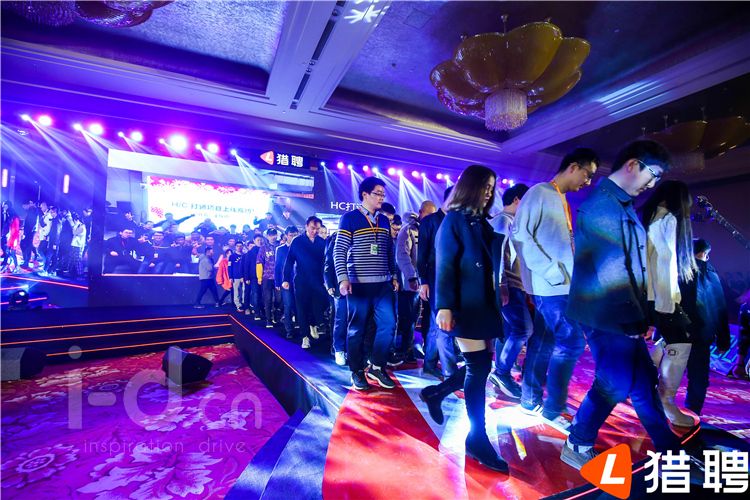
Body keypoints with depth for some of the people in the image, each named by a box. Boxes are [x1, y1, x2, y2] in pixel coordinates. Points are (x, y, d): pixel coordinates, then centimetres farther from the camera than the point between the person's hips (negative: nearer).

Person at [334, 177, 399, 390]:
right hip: (359, 284, -5)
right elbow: (339, 251, -7)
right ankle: (357, 371, 20)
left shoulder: (384, 221, 13)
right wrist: (343, 278, -16)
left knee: (388, 324, 1)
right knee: (357, 329, 4)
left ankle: (377, 367, 18)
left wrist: (394, 276, 14)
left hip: (383, 284, 5)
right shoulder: (349, 218, -3)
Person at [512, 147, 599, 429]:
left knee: (544, 342, 12)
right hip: (550, 285, -9)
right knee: (572, 341, -8)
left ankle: (531, 400, 23)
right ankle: (553, 408, 6)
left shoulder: (562, 201, 20)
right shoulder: (539, 193, -7)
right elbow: (521, 235, -17)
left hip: (562, 284, 9)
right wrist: (551, 271, -18)